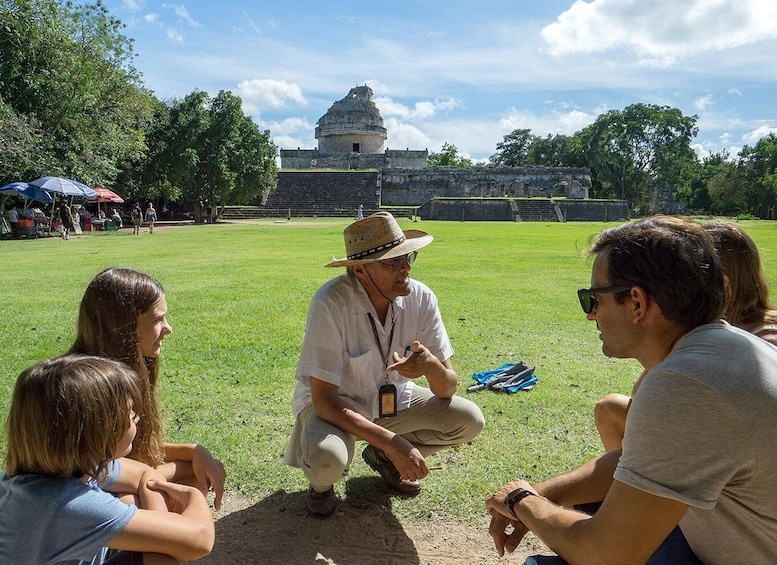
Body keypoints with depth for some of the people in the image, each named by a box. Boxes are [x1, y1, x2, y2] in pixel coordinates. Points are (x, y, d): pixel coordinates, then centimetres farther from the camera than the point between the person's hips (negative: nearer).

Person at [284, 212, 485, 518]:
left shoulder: (420, 298, -18)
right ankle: (322, 481, 5)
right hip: (334, 404, -4)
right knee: (327, 460, -36)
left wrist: (432, 366, -38)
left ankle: (383, 457, 13)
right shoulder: (331, 303, -31)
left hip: (393, 399, 5)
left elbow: (447, 389, -14)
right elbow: (324, 399, -29)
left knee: (469, 420, -13)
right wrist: (393, 441, -35)